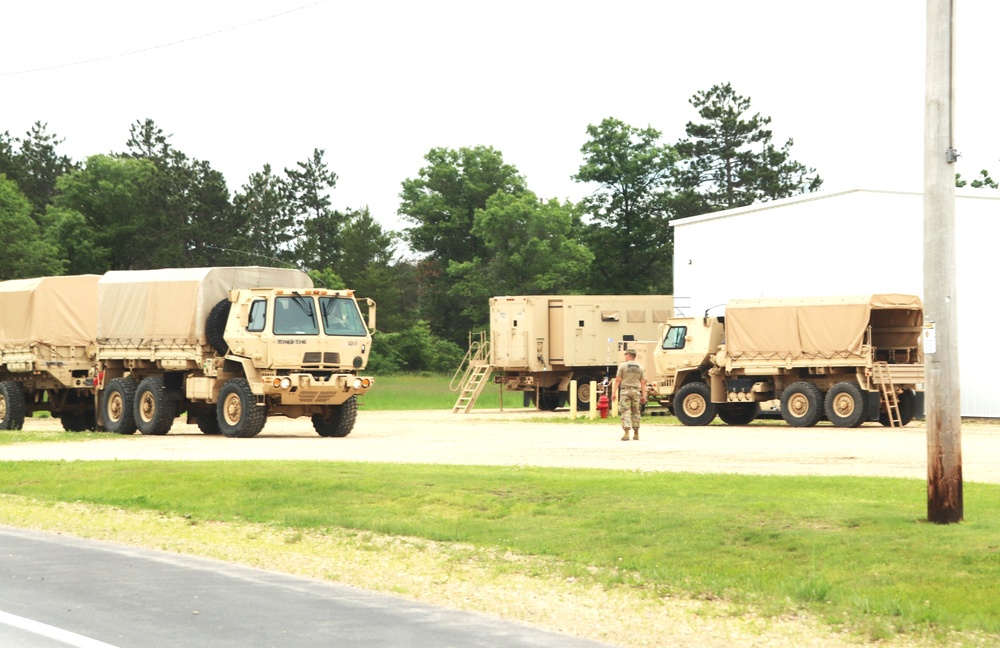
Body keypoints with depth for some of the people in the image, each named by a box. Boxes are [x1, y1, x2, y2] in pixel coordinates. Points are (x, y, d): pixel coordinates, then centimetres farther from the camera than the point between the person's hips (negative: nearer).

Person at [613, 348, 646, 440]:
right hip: (636, 391, 3)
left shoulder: (622, 366, -3)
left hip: (625, 391, -3)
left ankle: (626, 433, -14)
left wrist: (613, 393, -4)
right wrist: (643, 395, 6)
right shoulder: (640, 367, 6)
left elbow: (617, 380, -6)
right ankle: (636, 434, 15)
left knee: (625, 412, -4)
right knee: (635, 412, 11)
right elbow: (643, 383, 4)